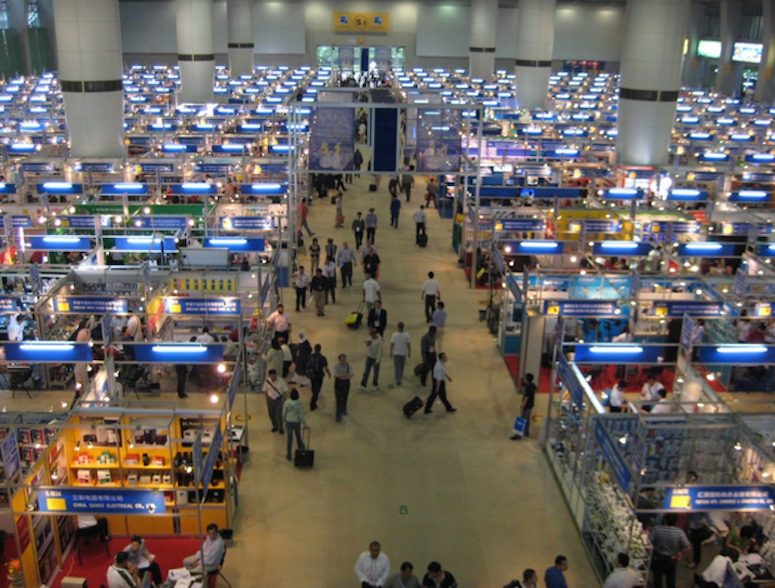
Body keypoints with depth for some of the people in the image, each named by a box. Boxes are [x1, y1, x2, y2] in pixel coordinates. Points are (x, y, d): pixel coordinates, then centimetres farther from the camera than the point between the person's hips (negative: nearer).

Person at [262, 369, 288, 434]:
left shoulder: (281, 381, -14)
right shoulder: (267, 381, -9)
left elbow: (285, 391, -4)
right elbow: (265, 391, 2)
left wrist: (283, 398, -10)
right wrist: (267, 399, -3)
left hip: (279, 399, -2)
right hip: (270, 400, 3)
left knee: (279, 414, -4)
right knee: (271, 414, 12)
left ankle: (280, 428, 15)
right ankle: (275, 426, 34)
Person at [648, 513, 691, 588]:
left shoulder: (657, 529, -26)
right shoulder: (679, 532, -24)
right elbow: (688, 547, -23)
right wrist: (680, 553, -4)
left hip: (658, 556, 0)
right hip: (672, 558, 1)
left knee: (657, 575, 22)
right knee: (671, 576, 24)